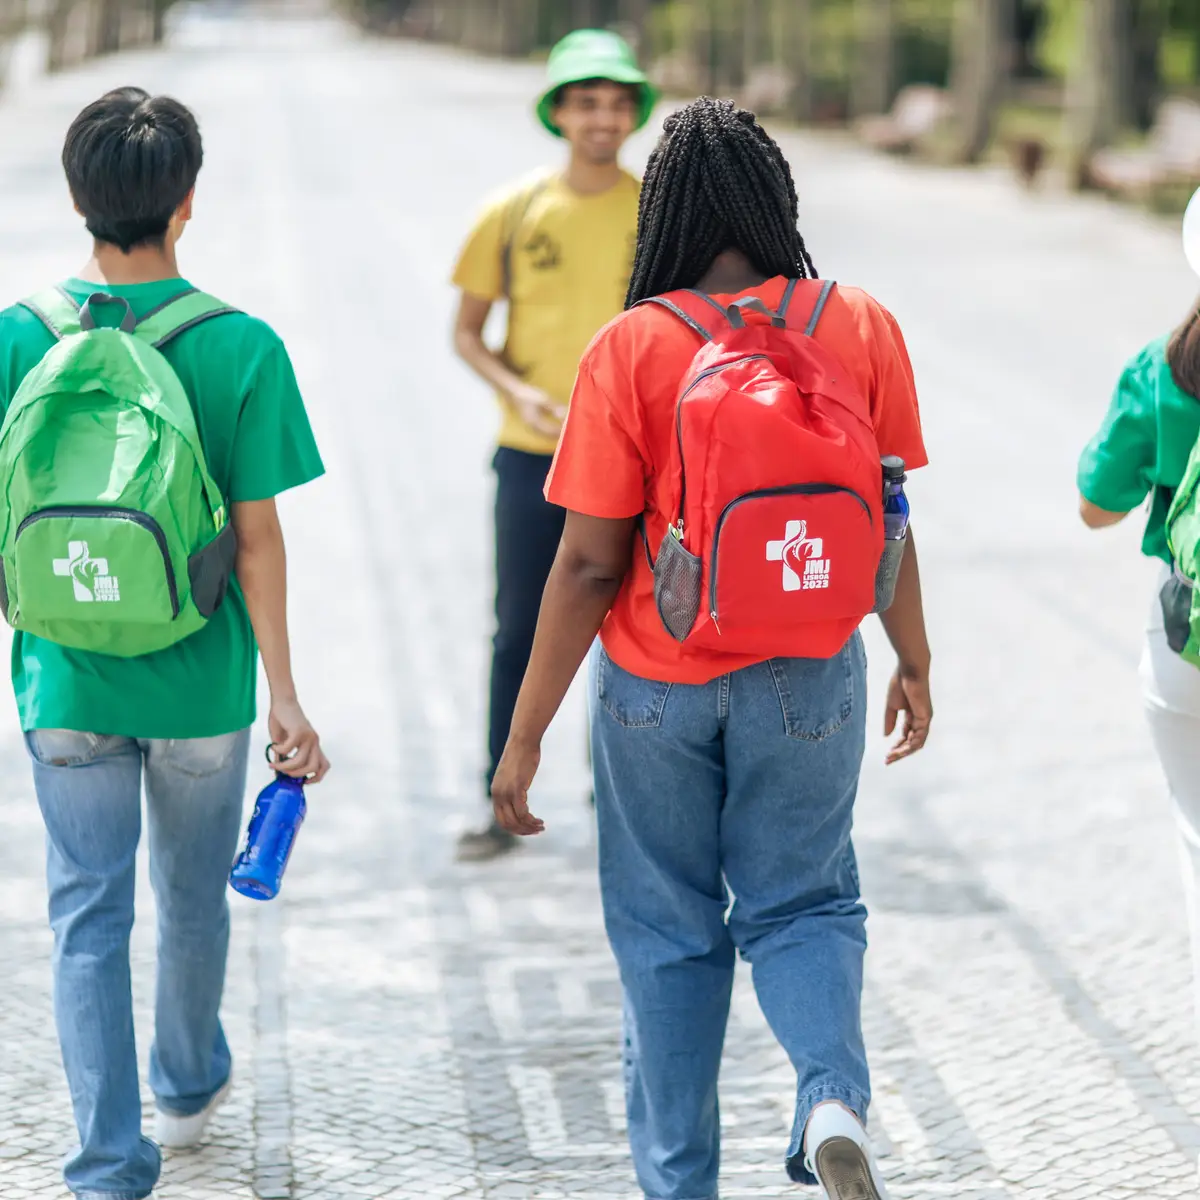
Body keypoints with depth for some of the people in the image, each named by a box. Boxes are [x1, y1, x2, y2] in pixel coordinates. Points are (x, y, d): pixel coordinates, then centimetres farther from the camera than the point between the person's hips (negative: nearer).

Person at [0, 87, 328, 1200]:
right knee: (193, 898, 21)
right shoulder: (242, 348, -13)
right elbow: (257, 538, -11)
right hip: (201, 686, 0)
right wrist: (284, 693, -4)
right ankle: (188, 1084, 43)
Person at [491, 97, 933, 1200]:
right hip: (808, 681, 2)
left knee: (668, 931, 15)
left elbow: (589, 564, -14)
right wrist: (914, 664, 17)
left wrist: (526, 735, -6)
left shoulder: (632, 349, -15)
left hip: (657, 685, -1)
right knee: (802, 904, 17)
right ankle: (835, 1099, -10)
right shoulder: (863, 330, -7)